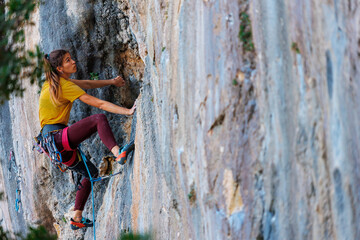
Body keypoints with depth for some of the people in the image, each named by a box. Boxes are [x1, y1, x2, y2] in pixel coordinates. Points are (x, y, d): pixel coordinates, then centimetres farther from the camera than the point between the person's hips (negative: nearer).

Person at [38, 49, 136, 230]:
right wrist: (128, 111, -18)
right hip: (57, 136, -10)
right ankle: (117, 153, -47)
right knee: (99, 119, -25)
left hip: (52, 141, 10)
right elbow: (99, 104, -17)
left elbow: (86, 84, 25)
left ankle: (77, 218, 22)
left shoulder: (54, 81, 13)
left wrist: (111, 82, 21)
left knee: (91, 172, 20)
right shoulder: (65, 86, -14)